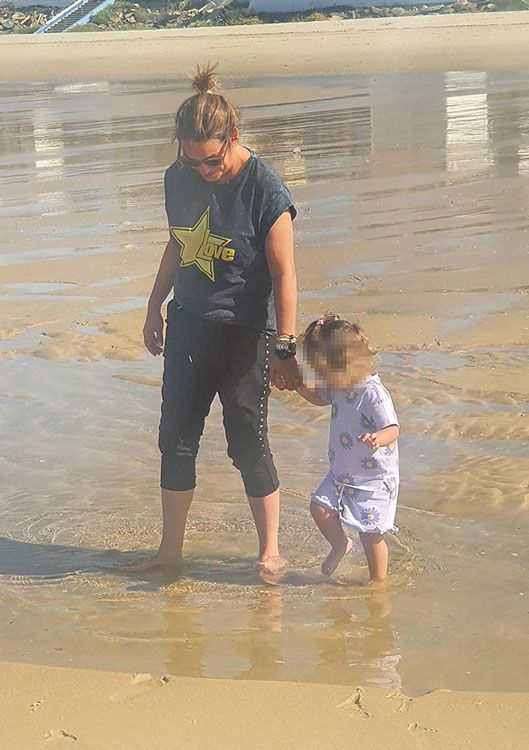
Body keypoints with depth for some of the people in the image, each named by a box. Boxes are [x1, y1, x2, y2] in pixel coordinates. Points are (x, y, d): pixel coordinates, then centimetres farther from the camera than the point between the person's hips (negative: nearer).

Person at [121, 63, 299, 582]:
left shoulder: (264, 188, -18)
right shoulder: (179, 179, -1)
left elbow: (283, 274, -15)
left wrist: (285, 349, -16)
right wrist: (154, 309, 20)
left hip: (243, 333, -6)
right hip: (188, 326, 6)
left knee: (247, 443, 1)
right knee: (175, 438, 10)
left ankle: (270, 553, 18)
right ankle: (170, 549, 23)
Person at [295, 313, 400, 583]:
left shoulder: (373, 394, -27)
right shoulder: (338, 386, 0)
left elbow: (393, 428, -34)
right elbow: (318, 397, 22)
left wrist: (378, 438, -55)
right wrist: (297, 384, 6)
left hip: (374, 479, -8)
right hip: (341, 474, 8)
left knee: (370, 534, 0)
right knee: (320, 507, 1)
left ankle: (378, 581, 20)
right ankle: (340, 545, 28)